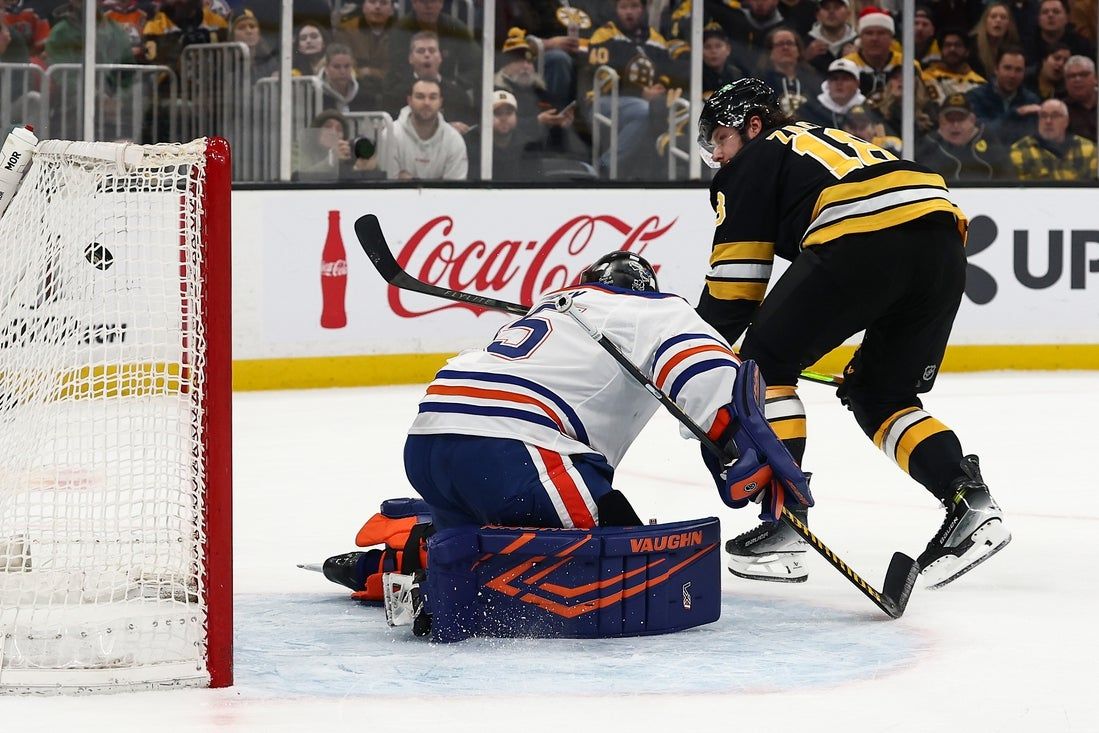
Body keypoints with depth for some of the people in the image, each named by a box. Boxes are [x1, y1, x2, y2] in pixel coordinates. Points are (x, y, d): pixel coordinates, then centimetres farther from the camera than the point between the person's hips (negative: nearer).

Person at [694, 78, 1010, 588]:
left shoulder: (755, 160, 19)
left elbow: (734, 281, 13)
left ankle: (783, 521, 4)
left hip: (863, 242, -7)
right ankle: (969, 500, 1)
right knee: (882, 396, 21)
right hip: (943, 242, 7)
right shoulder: (835, 141, 40)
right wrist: (872, 353, 41)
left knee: (766, 362, 11)